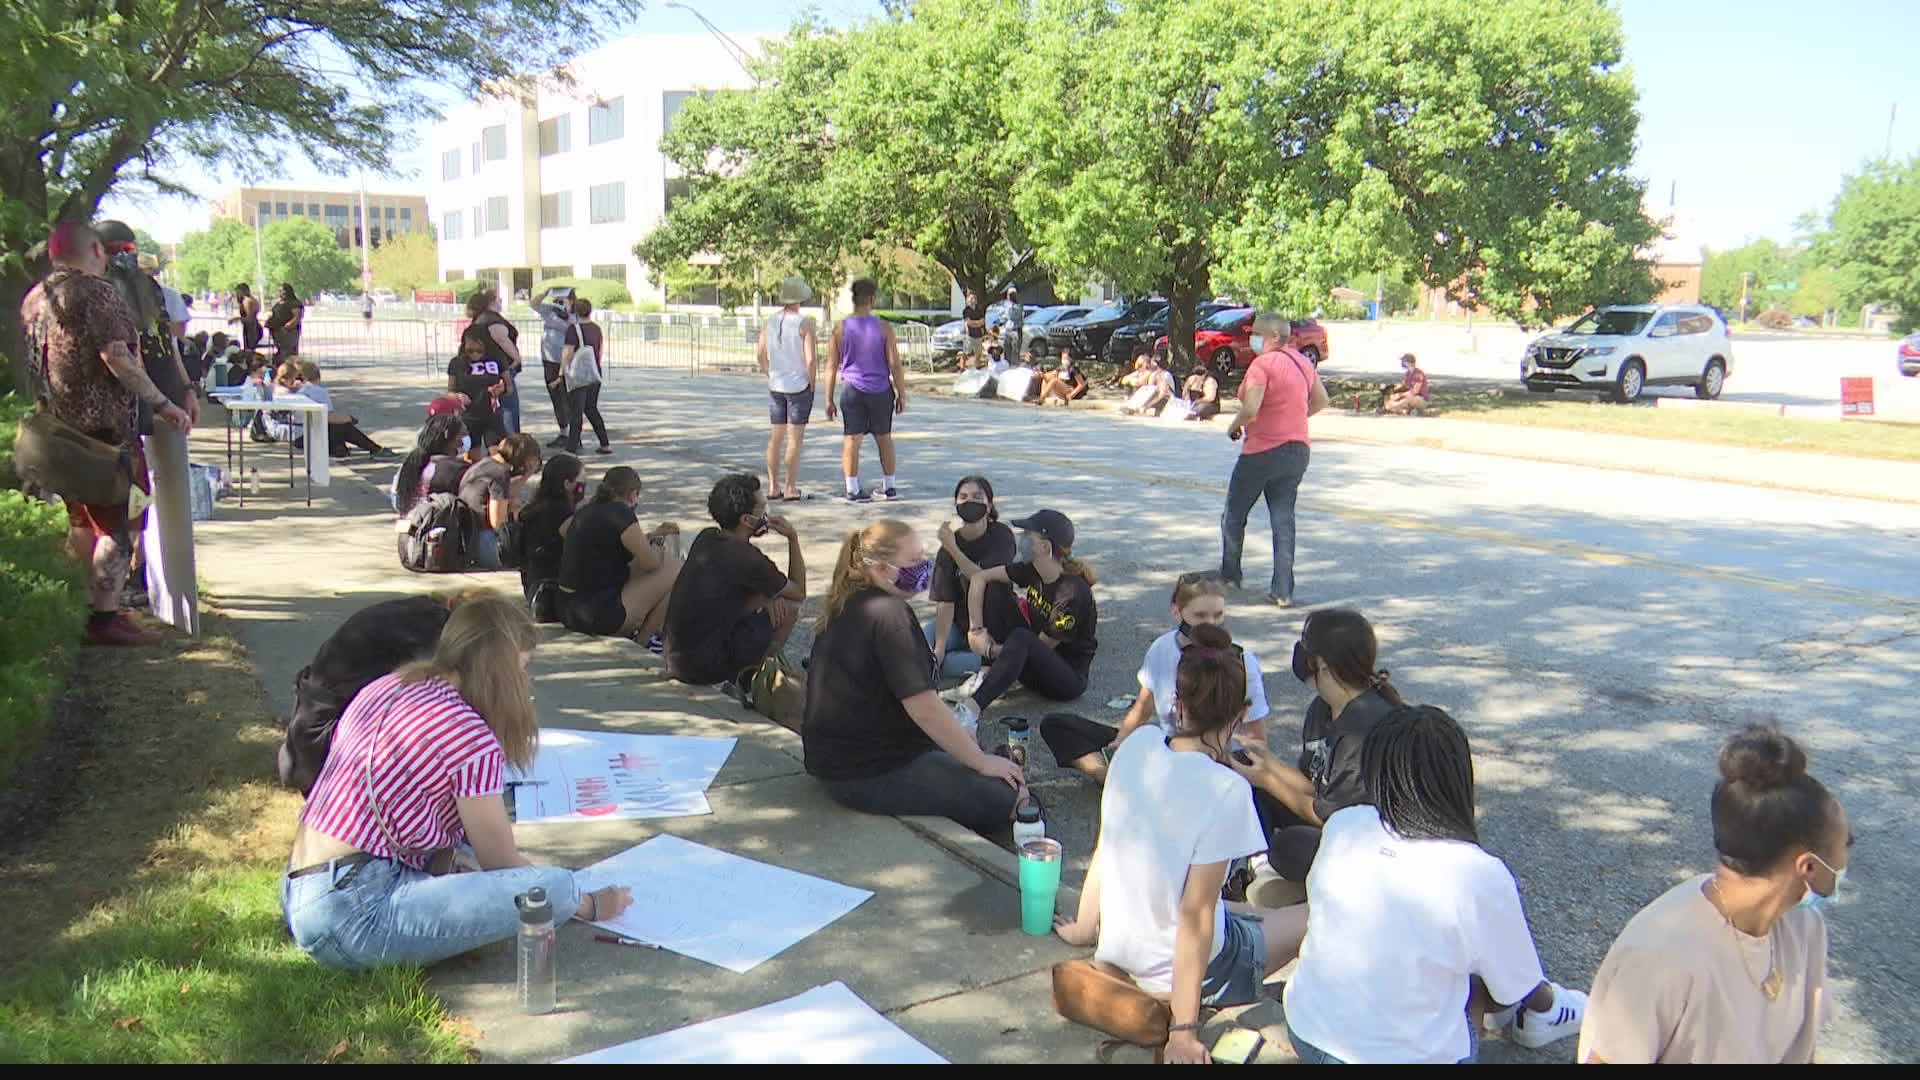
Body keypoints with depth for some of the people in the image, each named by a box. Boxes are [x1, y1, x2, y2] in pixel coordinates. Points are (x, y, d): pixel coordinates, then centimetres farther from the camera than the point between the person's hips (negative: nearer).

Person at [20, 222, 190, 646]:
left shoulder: (35, 298, 14)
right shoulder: (98, 292, -13)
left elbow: (32, 362, 20)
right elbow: (116, 357, -21)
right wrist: (162, 404, -20)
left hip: (58, 426, 9)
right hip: (103, 425, -9)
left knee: (83, 521, 18)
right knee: (118, 521, -5)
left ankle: (91, 607, 25)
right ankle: (106, 617, -6)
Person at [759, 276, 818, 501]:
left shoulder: (770, 321, 4)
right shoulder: (806, 323, -13)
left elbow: (761, 355, 8)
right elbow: (811, 359, -17)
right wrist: (810, 383, -4)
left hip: (775, 387, 5)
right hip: (799, 386, -5)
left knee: (776, 436, 12)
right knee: (795, 437, -1)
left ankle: (773, 487, 15)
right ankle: (791, 489, 1)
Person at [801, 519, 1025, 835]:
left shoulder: (848, 607, 10)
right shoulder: (889, 614, -20)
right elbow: (924, 709, -23)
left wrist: (956, 734, 17)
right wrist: (983, 762, -12)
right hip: (868, 777, -10)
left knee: (970, 749, 24)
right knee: (1006, 798, -12)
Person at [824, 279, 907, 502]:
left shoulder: (840, 328, -1)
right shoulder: (884, 327, -5)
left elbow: (832, 366, 1)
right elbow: (894, 364, -5)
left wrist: (829, 399, 7)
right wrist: (901, 394, 3)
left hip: (853, 391, 0)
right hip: (880, 391, 0)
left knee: (851, 439, 2)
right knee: (884, 438, 13)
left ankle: (852, 489, -2)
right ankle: (889, 487, 21)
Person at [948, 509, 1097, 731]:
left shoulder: (1071, 592, -26)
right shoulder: (1032, 570, -6)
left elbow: (1042, 646, -19)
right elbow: (980, 578, -2)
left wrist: (990, 650, -15)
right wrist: (976, 629, -11)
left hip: (1070, 676, -8)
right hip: (1036, 664, 8)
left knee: (1020, 638, -37)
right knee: (998, 592, -6)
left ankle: (972, 708, -45)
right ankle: (988, 674, -11)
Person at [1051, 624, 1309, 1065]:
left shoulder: (1134, 748, -8)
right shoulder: (1225, 790, -25)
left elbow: (1103, 852, 3)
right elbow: (1195, 914, -23)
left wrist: (1085, 928, 20)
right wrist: (1183, 1032, -16)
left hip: (1117, 947, 6)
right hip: (1179, 965, -6)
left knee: (1251, 911, 31)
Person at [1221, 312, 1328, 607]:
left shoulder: (1262, 364, -16)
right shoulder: (1303, 362, 8)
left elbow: (1250, 409, -25)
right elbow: (1321, 401, 19)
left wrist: (1234, 427, -7)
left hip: (1263, 451, -7)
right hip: (1297, 451, 7)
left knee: (1234, 515, 13)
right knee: (1284, 519, 7)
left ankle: (1229, 576, 25)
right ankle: (1283, 591, 3)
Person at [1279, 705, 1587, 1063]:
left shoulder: (1341, 825, -10)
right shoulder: (1481, 876, -20)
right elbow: (1518, 988, -4)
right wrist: (1547, 1003, 21)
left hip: (1305, 1033, 4)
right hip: (1401, 1057, -3)